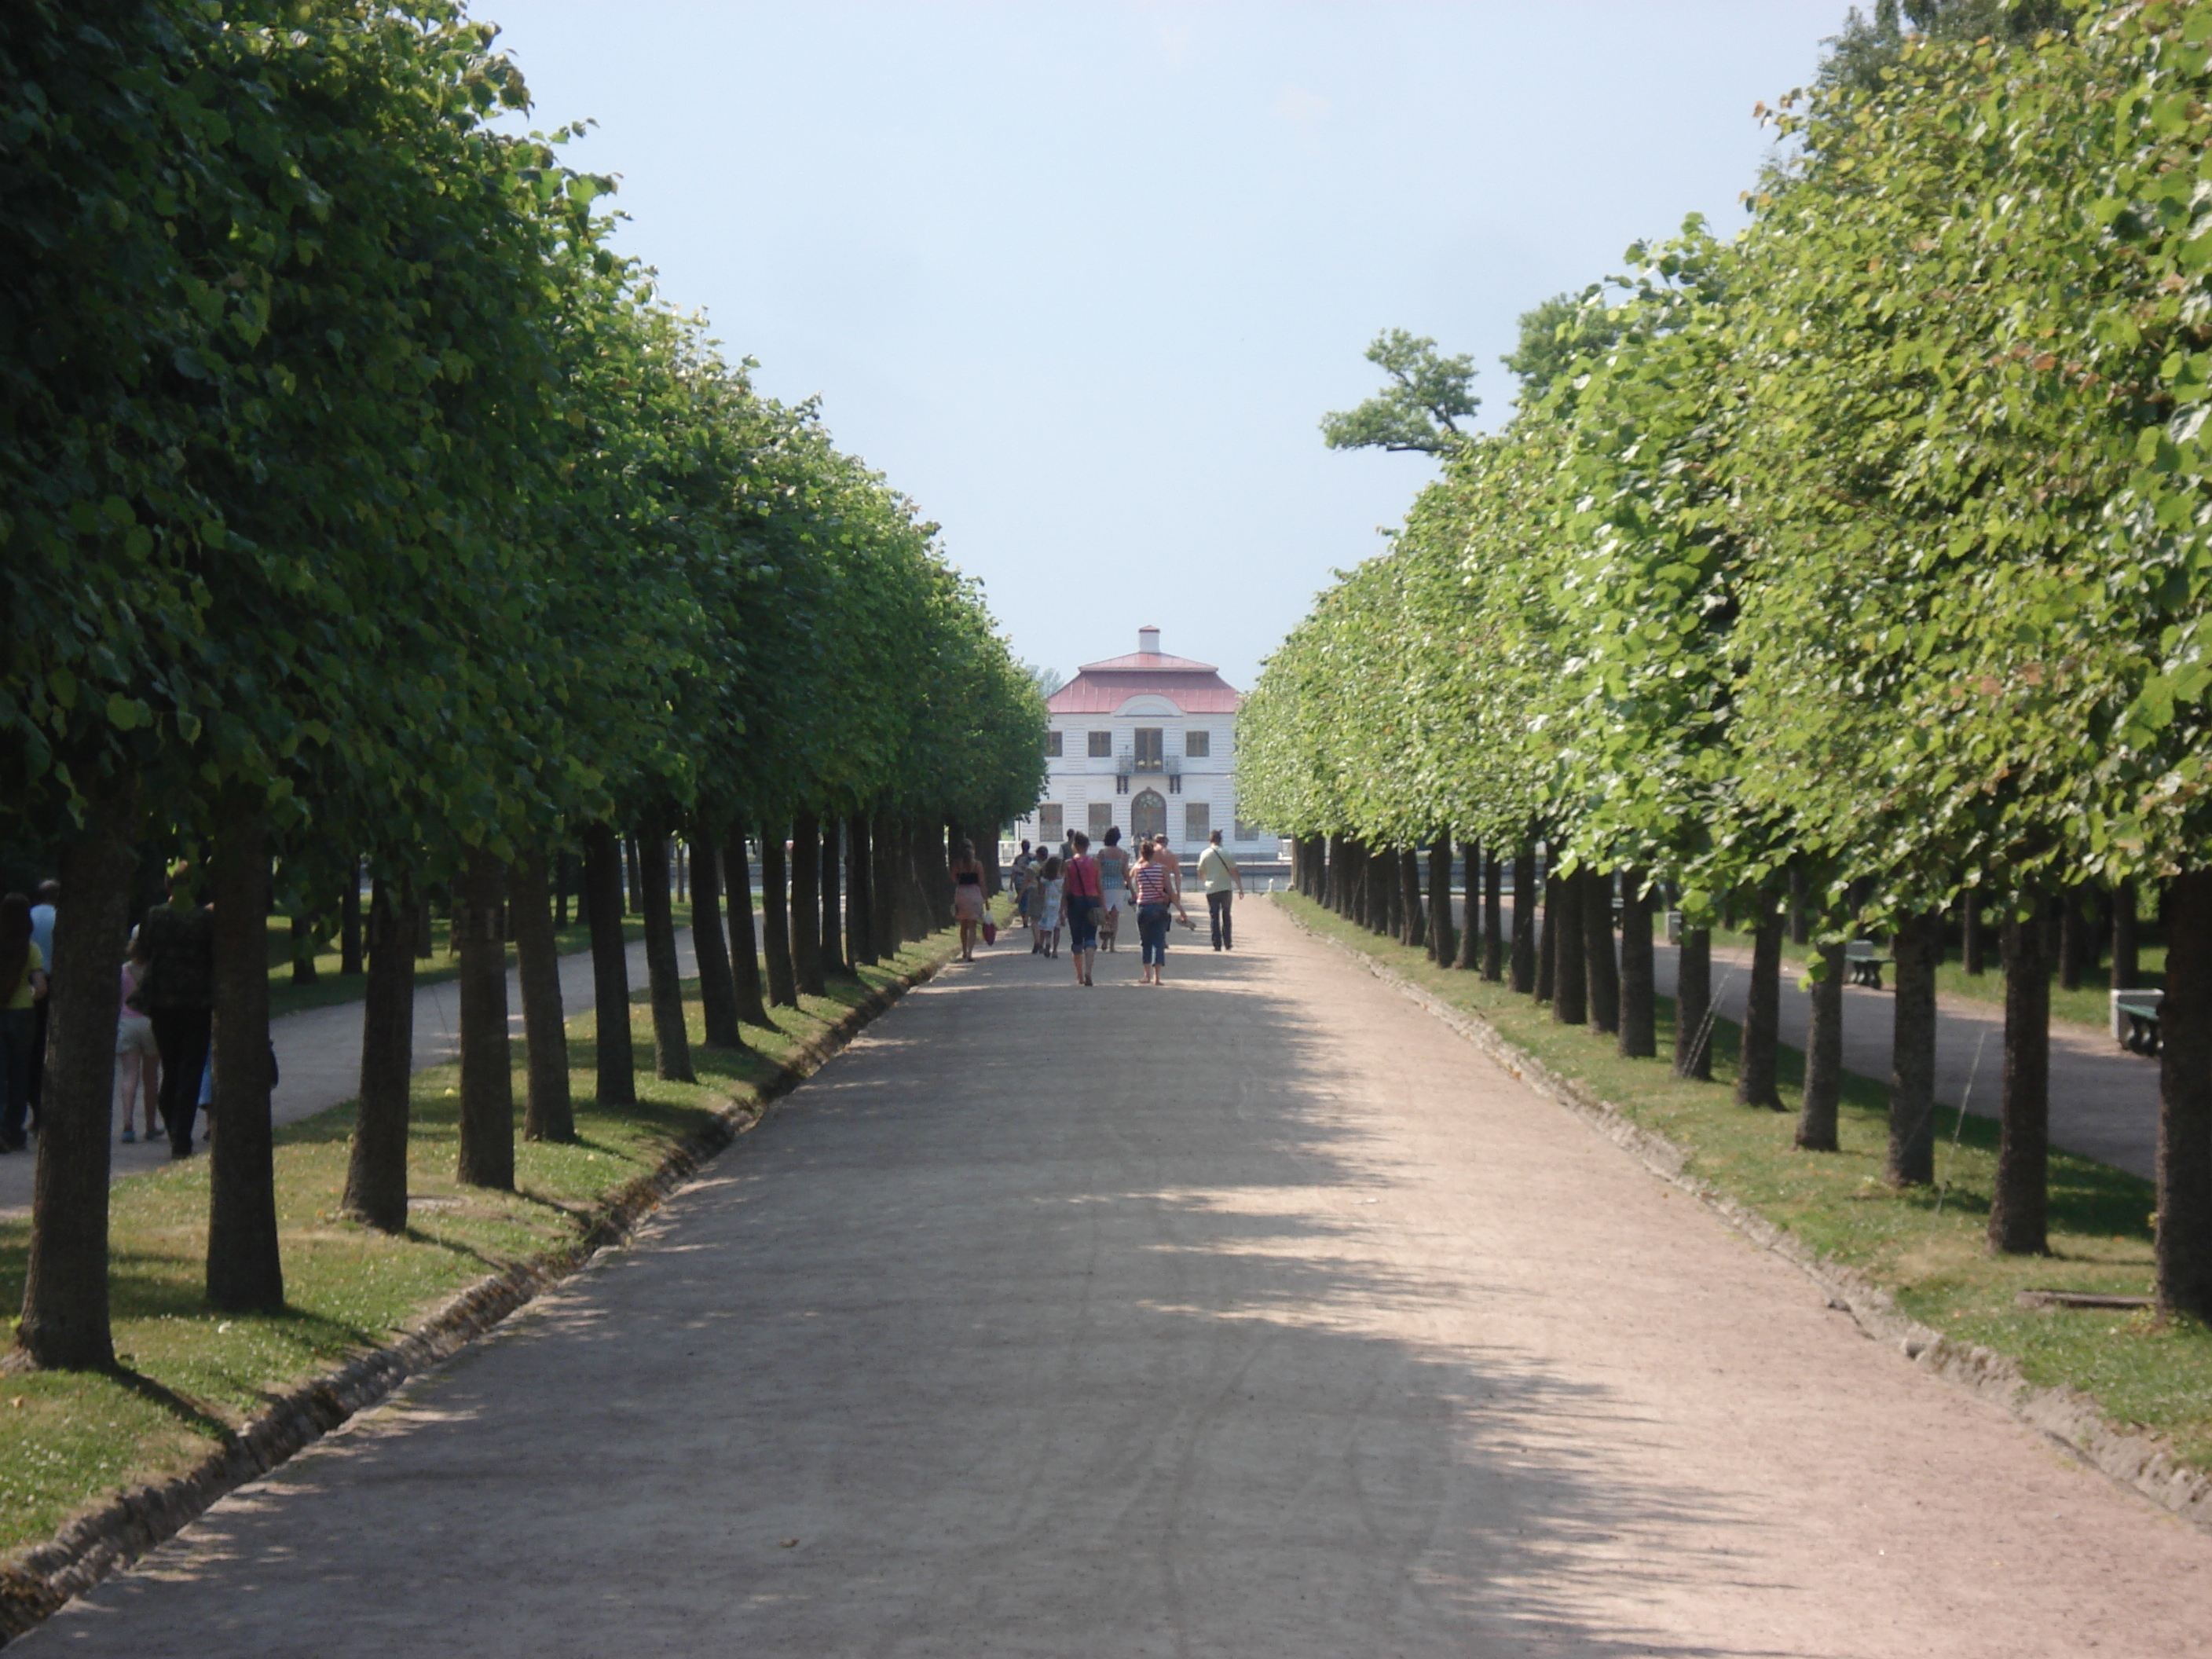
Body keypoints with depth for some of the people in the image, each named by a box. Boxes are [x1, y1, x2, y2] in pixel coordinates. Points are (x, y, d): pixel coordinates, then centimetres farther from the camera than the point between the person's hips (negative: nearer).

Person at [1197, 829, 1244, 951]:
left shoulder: (1205, 854, -3)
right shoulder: (1228, 854, -3)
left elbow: (1201, 873, 6)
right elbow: (1234, 872, -3)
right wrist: (1240, 888, 5)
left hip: (1211, 890, -1)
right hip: (1226, 889, 1)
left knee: (1214, 917, 3)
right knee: (1226, 916, 14)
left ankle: (1217, 944, -3)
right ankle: (1227, 944, 15)